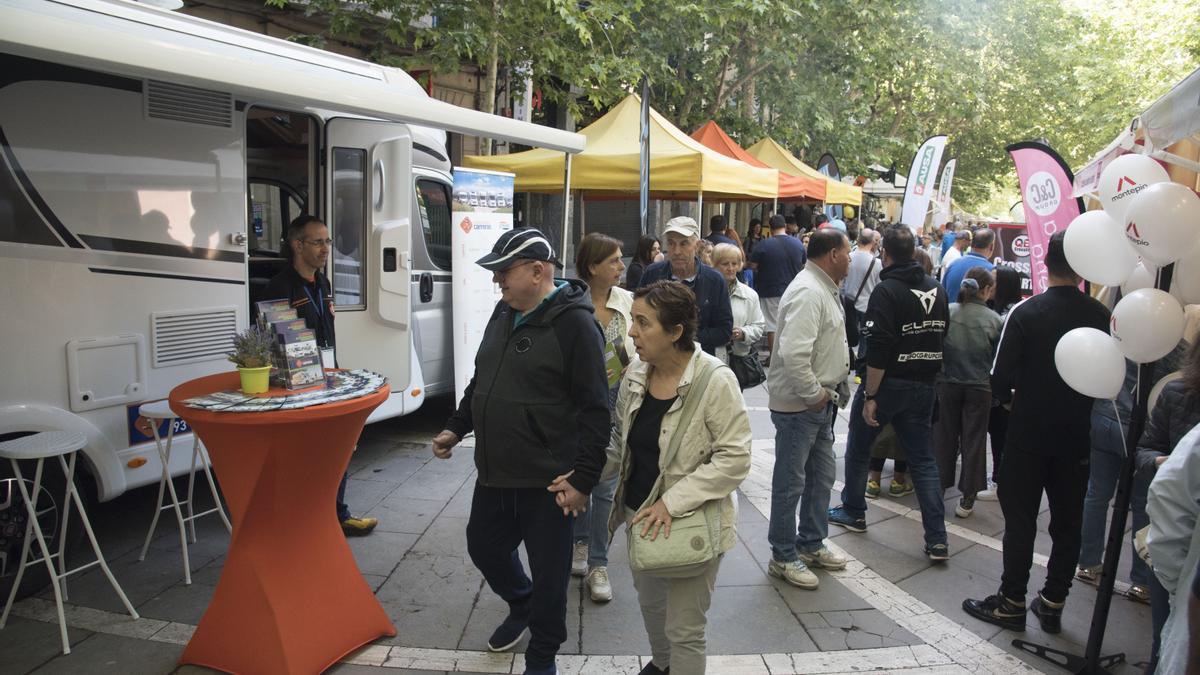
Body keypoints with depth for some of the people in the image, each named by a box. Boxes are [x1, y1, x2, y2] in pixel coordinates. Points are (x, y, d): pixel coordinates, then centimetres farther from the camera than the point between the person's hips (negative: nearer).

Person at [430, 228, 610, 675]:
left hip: (546, 483, -8)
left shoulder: (574, 323, -16)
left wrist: (583, 478, -19)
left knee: (548, 573, 7)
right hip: (494, 474, 8)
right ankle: (521, 606, 51)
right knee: (484, 548, 22)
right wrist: (457, 427, 17)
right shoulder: (504, 312, 8)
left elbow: (594, 410, -18)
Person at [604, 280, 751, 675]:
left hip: (691, 522, -7)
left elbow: (734, 459, -22)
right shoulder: (635, 374, -2)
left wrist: (672, 502, -25)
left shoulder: (715, 380, -22)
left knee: (684, 629, 4)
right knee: (649, 601, 27)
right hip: (641, 515, 7)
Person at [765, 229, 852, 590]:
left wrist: (829, 390, 13)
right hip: (798, 404, -11)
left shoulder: (824, 289, 13)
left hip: (820, 402, 11)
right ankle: (783, 557, 16)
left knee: (822, 475, 20)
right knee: (791, 482, 2)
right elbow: (793, 354, -32)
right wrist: (814, 395, -21)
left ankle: (811, 544, 35)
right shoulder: (807, 292, -21)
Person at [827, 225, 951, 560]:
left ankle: (853, 512, 31)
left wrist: (869, 396, -19)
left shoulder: (887, 290, -17)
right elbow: (941, 335, 13)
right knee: (923, 458, 9)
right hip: (924, 385, 6)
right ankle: (937, 539, 5)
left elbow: (878, 349, -22)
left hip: (888, 383, -6)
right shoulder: (936, 288, 5)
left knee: (858, 448, 16)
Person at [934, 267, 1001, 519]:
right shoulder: (994, 320, -7)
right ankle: (967, 498, 13)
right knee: (973, 440, 9)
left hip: (947, 383, 1)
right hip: (979, 387, -1)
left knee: (944, 436, 13)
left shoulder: (947, 311, -8)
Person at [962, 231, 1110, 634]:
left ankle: (1011, 601, 13)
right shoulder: (1100, 315, -4)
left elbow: (1001, 378, -14)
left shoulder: (1025, 312, -14)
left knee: (1020, 518, 6)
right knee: (1068, 522, 13)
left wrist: (1009, 400, 6)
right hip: (1077, 435, 3)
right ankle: (1053, 603, 21)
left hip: (1028, 434, -3)